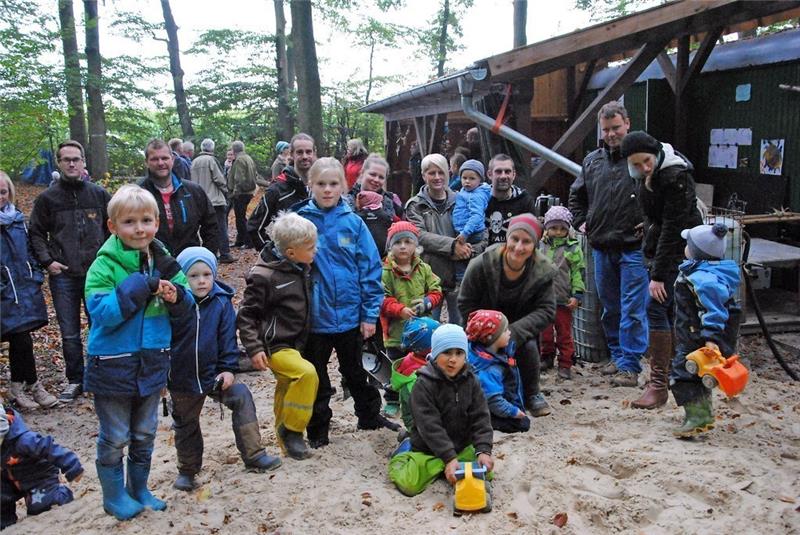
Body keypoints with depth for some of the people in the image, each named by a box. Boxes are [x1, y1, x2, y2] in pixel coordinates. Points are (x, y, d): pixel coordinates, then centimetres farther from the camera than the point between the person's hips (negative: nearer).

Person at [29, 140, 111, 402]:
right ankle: (75, 380, 21)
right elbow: (36, 233, 9)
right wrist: (47, 261, -3)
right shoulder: (47, 198, 3)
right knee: (69, 333, 6)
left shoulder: (99, 194, 4)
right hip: (63, 276, 0)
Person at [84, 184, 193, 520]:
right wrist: (142, 286, -30)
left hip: (152, 363, 5)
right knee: (114, 438, 10)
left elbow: (185, 308, 5)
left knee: (144, 434, 19)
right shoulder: (104, 266, -14)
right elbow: (101, 311, -24)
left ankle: (139, 488, 37)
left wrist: (176, 297, -18)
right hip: (113, 366, -5)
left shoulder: (164, 262, 0)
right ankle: (114, 496, 29)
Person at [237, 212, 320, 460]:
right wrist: (254, 348, -20)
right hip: (275, 346, -8)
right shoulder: (263, 276, -19)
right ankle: (291, 429, -11)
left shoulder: (303, 268, 4)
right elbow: (246, 316, -13)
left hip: (295, 344, 8)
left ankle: (286, 440, 34)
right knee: (307, 373, -28)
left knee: (287, 392, 18)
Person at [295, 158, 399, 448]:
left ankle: (370, 416, 41)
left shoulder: (353, 223, -5)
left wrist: (370, 314, -6)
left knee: (355, 371, 22)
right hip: (314, 316, -1)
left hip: (349, 314, 1)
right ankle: (318, 430, 32)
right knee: (316, 378, 15)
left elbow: (370, 269, -4)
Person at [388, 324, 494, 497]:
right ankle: (401, 458, 14)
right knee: (409, 485, -19)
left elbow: (481, 418, -10)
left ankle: (442, 468, 16)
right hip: (428, 450, -5)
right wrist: (449, 457, -34)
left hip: (462, 448, 5)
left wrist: (483, 450, -25)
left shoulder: (471, 381, -6)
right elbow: (430, 426, -26)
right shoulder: (424, 385, -21)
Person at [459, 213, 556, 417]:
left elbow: (546, 311, -16)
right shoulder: (481, 265, -23)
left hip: (521, 327, 0)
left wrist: (514, 332, -30)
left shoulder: (543, 271, -18)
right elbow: (466, 305, -13)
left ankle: (532, 395, -2)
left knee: (528, 346, -29)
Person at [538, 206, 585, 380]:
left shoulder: (573, 248, -4)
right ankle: (547, 357, 31)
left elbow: (578, 273, -4)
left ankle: (565, 364, 12)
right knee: (545, 331, 13)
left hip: (564, 300, -3)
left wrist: (576, 295, -9)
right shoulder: (540, 247, 5)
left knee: (564, 333, 4)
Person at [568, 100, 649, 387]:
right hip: (601, 247, 6)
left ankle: (629, 365, 5)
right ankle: (617, 356, 30)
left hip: (634, 248, -6)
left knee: (632, 310, -3)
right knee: (610, 307, 16)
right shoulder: (592, 160, 12)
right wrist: (580, 222, 15)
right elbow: (576, 195, 26)